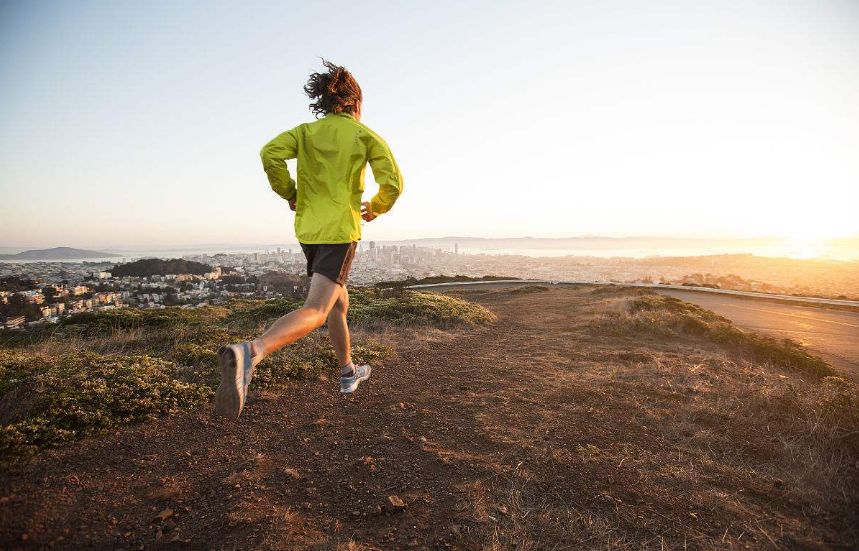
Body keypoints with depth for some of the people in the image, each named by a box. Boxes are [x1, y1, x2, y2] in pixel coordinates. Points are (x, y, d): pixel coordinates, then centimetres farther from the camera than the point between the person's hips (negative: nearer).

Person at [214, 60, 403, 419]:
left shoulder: (307, 131, 10)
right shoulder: (366, 136, 3)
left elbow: (270, 153, -8)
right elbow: (393, 184, -7)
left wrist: (290, 194, 6)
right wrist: (377, 208, 13)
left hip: (307, 230, 6)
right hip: (340, 231, -5)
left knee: (338, 303, 21)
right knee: (314, 312, -16)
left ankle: (348, 373, 34)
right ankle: (249, 353, -41)